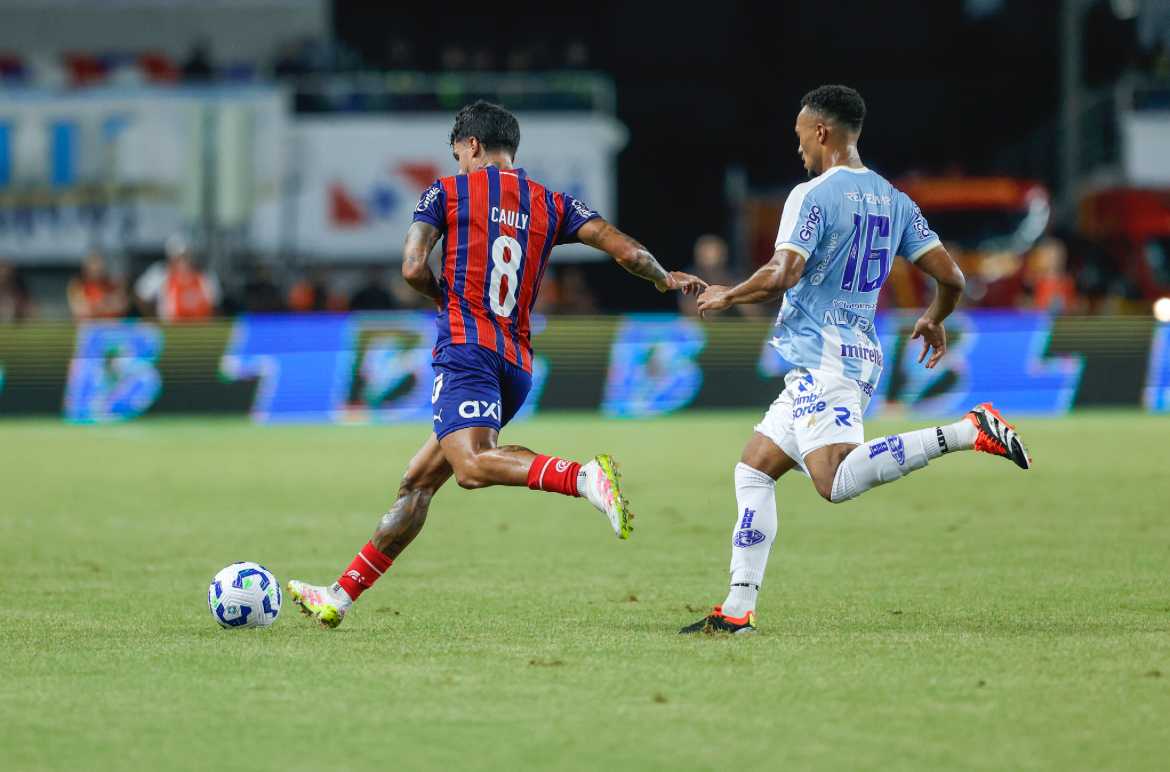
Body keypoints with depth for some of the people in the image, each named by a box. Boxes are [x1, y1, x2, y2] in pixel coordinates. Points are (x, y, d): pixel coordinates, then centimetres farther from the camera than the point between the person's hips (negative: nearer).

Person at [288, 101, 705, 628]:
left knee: (470, 466, -29)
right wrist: (666, 280, 27)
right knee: (418, 481, 13)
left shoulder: (448, 191, 5)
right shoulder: (552, 203, 15)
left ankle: (585, 477, -50)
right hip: (518, 363, 7)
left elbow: (413, 269, -5)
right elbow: (627, 252, 7)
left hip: (466, 347, -7)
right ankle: (341, 595, 16)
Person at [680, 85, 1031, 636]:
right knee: (753, 469, 12)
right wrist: (935, 319, 32)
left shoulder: (812, 196, -9)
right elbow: (950, 277, 11)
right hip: (860, 356, 9)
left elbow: (782, 275, -19)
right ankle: (738, 610, 7)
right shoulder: (894, 201, 13)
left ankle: (967, 432, -30)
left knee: (836, 480, -25)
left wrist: (727, 296, -1)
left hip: (822, 359, -9)